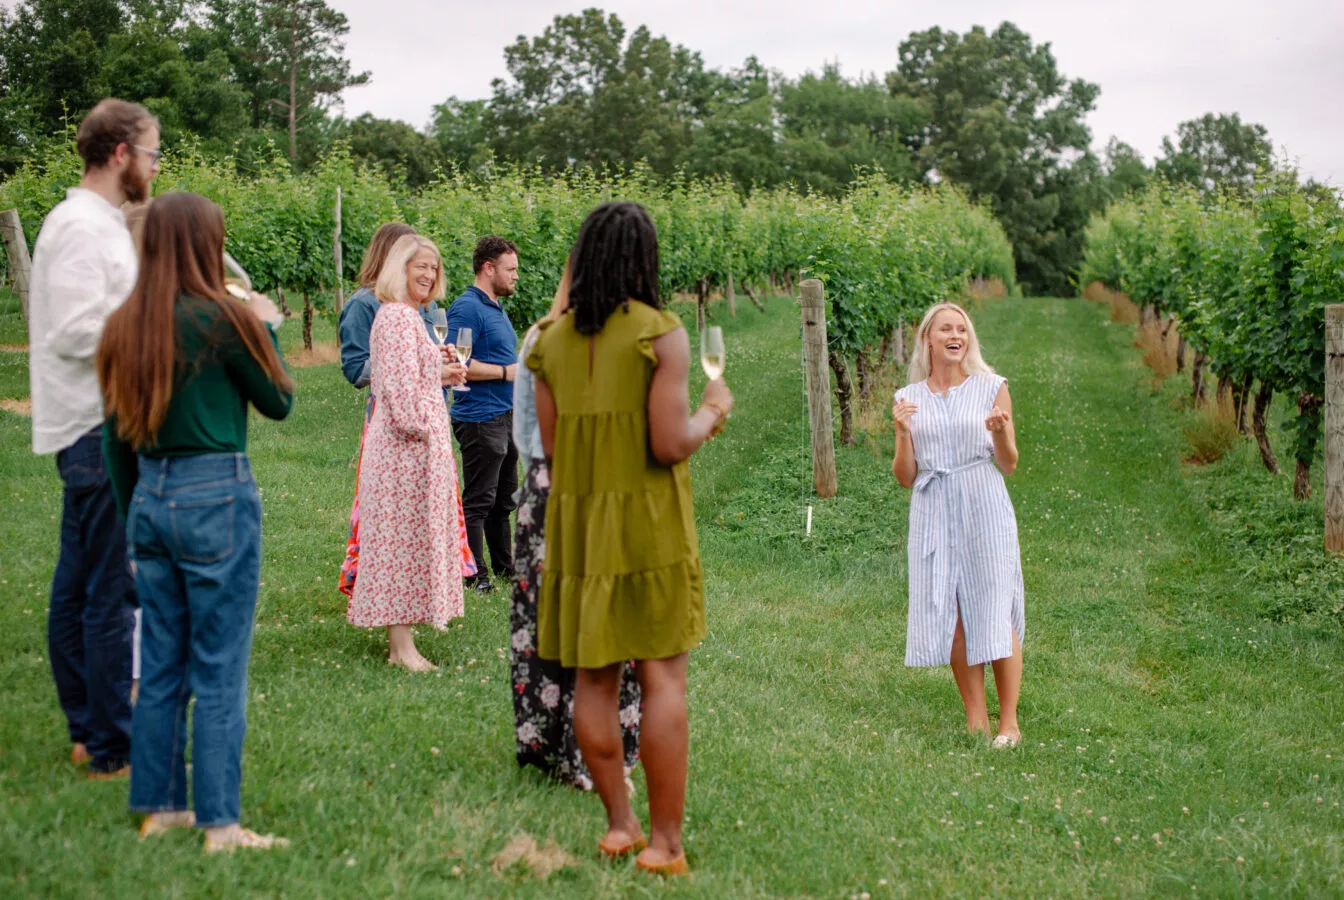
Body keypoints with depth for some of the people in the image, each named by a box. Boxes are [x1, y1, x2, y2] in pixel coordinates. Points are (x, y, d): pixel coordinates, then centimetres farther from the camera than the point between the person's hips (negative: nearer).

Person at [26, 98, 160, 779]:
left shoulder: (96, 224, 16)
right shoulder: (83, 227, -15)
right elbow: (76, 333, -22)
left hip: (91, 429, 11)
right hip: (98, 429, -11)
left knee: (77, 588, 15)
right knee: (114, 590, -6)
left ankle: (86, 732, 25)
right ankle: (113, 749, 1)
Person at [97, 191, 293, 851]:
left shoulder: (124, 326, 6)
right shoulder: (220, 318, -11)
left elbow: (116, 436, 11)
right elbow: (279, 402, 1)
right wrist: (266, 327, 13)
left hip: (151, 498, 6)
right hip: (217, 498, -6)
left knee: (160, 665, 14)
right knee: (218, 671, 0)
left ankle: (160, 807, 22)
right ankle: (221, 824, 5)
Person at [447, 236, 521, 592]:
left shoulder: (496, 307, 18)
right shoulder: (467, 308, -14)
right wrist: (506, 371, -18)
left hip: (505, 416, 10)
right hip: (480, 418, -10)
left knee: (503, 499, 17)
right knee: (478, 501, -4)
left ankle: (504, 566, 26)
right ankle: (474, 574, 2)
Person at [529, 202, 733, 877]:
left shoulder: (552, 341, 4)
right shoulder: (661, 333, -10)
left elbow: (550, 445, 6)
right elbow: (671, 445, -15)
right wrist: (711, 411, 4)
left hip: (578, 524, 5)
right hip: (648, 525, -5)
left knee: (594, 677, 12)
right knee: (662, 678, 1)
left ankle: (619, 823, 18)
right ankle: (665, 841, 3)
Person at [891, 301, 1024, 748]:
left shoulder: (992, 388, 4)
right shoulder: (909, 398, 9)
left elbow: (1009, 465, 4)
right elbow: (905, 477, 8)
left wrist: (1000, 432, -16)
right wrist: (902, 431, -9)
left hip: (985, 510, -2)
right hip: (934, 515, 2)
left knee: (997, 613, -3)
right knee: (949, 615, 2)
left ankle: (1009, 723, 5)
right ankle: (975, 720, 12)